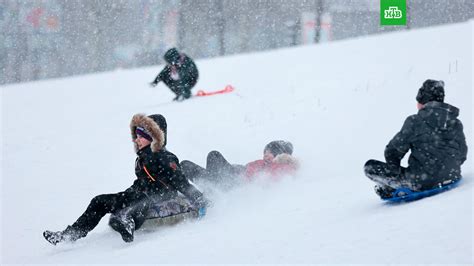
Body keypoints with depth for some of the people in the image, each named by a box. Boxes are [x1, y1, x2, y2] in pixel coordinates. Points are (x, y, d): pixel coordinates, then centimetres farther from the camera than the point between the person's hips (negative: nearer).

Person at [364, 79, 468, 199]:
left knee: (370, 166, 5)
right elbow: (461, 155, 12)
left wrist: (395, 170, 16)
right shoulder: (456, 123, 3)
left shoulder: (415, 121, -11)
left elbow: (393, 152, -3)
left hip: (421, 182, -5)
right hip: (452, 177, 5)